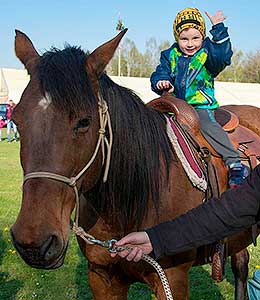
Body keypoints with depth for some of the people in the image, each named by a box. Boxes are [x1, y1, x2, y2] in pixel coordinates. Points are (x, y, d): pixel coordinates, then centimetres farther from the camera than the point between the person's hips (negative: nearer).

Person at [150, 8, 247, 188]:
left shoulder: (207, 53, 1)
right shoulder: (170, 56, 12)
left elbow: (223, 57, -18)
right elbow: (160, 73, 9)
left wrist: (218, 30, -18)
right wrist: (161, 82, -15)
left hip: (201, 105, -5)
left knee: (206, 124, -30)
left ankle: (234, 162, -30)